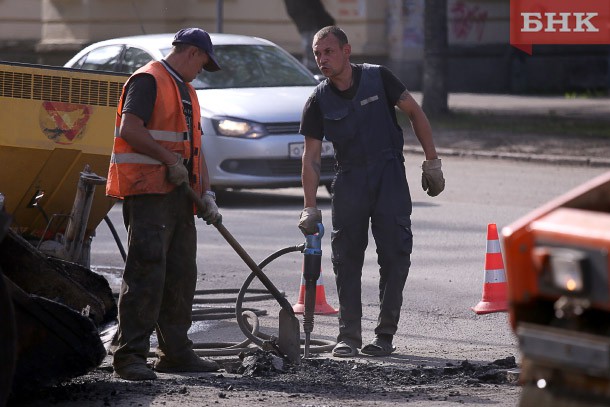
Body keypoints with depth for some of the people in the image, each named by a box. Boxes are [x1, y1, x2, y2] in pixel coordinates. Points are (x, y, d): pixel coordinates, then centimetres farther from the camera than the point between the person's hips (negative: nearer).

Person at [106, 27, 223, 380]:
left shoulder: (186, 91, 24)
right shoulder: (148, 81, -8)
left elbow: (194, 146, 23)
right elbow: (129, 129, -20)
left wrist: (206, 194, 13)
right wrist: (171, 160, -16)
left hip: (178, 193, 10)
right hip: (147, 192, -10)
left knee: (181, 274, 10)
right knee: (146, 272, -13)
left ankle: (176, 351, 17)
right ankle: (130, 354, -13)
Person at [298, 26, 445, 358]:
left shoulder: (378, 78, -6)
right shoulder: (319, 101, -2)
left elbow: (415, 113, 3)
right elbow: (311, 157, -3)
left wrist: (432, 162, 1)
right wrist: (310, 209, -10)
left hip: (388, 172, -2)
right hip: (349, 178, 2)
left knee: (395, 252, -6)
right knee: (346, 258, 2)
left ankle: (385, 334, 0)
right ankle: (348, 336, 8)